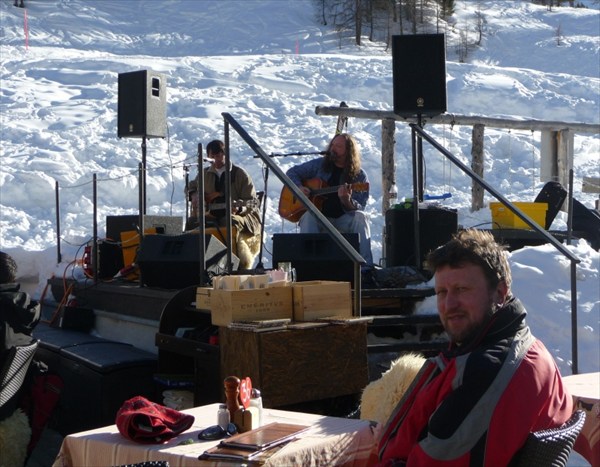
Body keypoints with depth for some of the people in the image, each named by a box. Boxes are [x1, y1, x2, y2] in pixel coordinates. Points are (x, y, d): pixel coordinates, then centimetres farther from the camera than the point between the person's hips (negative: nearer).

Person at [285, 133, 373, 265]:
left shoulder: (360, 176, 0)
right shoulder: (319, 165, 6)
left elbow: (359, 208, -7)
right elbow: (292, 172, 15)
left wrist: (347, 200, -31)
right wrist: (299, 187, -7)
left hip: (343, 219, -1)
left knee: (360, 217, -31)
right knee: (308, 216, -33)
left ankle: (365, 265, -35)